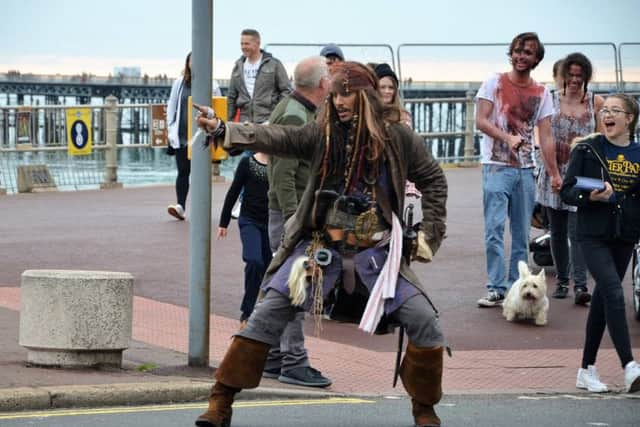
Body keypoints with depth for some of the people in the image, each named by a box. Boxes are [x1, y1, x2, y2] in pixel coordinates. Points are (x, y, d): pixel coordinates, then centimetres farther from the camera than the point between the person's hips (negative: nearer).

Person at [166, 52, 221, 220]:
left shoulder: (212, 85, 1)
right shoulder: (179, 83, 7)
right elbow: (171, 108, 11)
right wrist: (171, 131, 4)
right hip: (182, 136, 1)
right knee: (183, 171, -2)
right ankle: (180, 206, -7)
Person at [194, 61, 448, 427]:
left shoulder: (397, 136, 1)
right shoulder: (323, 133, 2)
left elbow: (433, 180, 12)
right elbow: (277, 138, -11)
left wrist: (431, 235, 6)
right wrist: (223, 130, -25)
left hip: (376, 252, 0)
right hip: (322, 246, 0)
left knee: (424, 321, -12)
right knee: (267, 317, -11)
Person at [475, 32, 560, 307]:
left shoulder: (541, 93, 10)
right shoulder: (495, 83, 1)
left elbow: (545, 136, 8)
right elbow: (481, 121, -8)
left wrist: (554, 173, 2)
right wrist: (508, 138, -24)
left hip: (525, 170, 4)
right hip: (496, 167, -4)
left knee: (522, 234, 5)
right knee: (495, 230, -12)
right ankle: (496, 288, -12)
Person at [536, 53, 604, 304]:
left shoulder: (596, 102, 4)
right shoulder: (551, 99, 5)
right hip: (554, 173, 2)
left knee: (577, 230, -11)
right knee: (557, 232, 8)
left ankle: (580, 285, -14)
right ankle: (562, 281, 20)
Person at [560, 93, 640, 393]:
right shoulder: (587, 150, 0)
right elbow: (567, 191, -2)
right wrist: (590, 196, -19)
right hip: (593, 234, -3)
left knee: (603, 299, 10)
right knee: (613, 292, -18)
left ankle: (587, 370, 19)